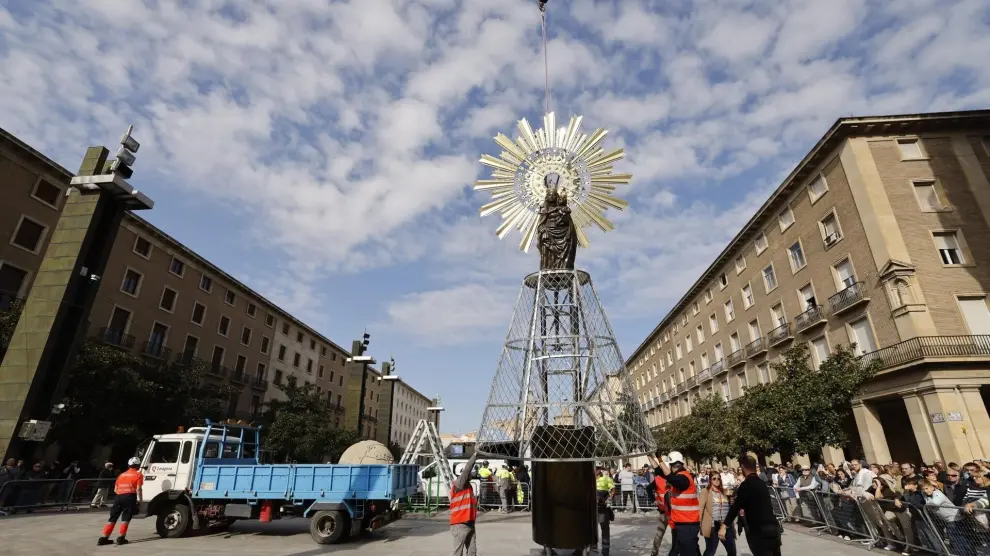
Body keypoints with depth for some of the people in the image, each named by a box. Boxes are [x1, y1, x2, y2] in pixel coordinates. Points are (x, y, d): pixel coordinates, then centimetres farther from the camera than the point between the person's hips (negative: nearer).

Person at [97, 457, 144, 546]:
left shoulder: (121, 475, 23)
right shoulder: (138, 474, 5)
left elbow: (115, 489, 20)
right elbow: (138, 489, -4)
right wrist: (139, 500, 1)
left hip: (119, 497, 5)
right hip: (130, 497, -5)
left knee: (113, 518, 12)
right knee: (125, 518, 1)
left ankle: (104, 538, 14)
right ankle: (121, 538, -2)